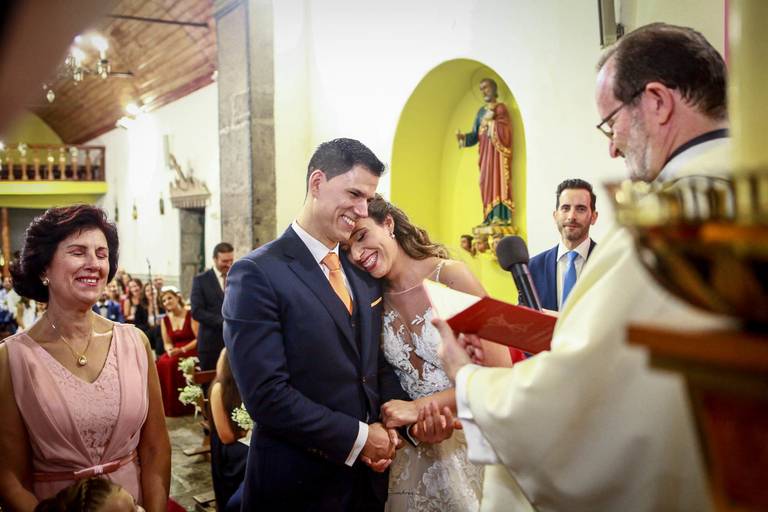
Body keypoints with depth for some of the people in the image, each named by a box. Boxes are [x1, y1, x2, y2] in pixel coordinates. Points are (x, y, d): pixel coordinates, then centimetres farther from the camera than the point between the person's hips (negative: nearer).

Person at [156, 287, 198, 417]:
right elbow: (167, 343, 13)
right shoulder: (165, 320, 12)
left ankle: (181, 406, -19)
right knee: (161, 364, -24)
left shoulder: (190, 315, -4)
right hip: (174, 354, 5)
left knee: (172, 364, -31)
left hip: (191, 352, -5)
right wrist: (169, 350, -10)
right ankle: (168, 406, -15)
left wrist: (182, 350, -17)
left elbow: (199, 339, -8)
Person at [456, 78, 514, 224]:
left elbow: (503, 131, -15)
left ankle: (500, 216, -15)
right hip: (485, 153, 7)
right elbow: (475, 135, 14)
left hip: (497, 152, -7)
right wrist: (463, 137, -4)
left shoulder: (501, 108, -2)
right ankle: (490, 217, 4)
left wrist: (489, 120, -11)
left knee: (497, 180, -12)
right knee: (486, 182, 3)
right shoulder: (481, 111, 19)